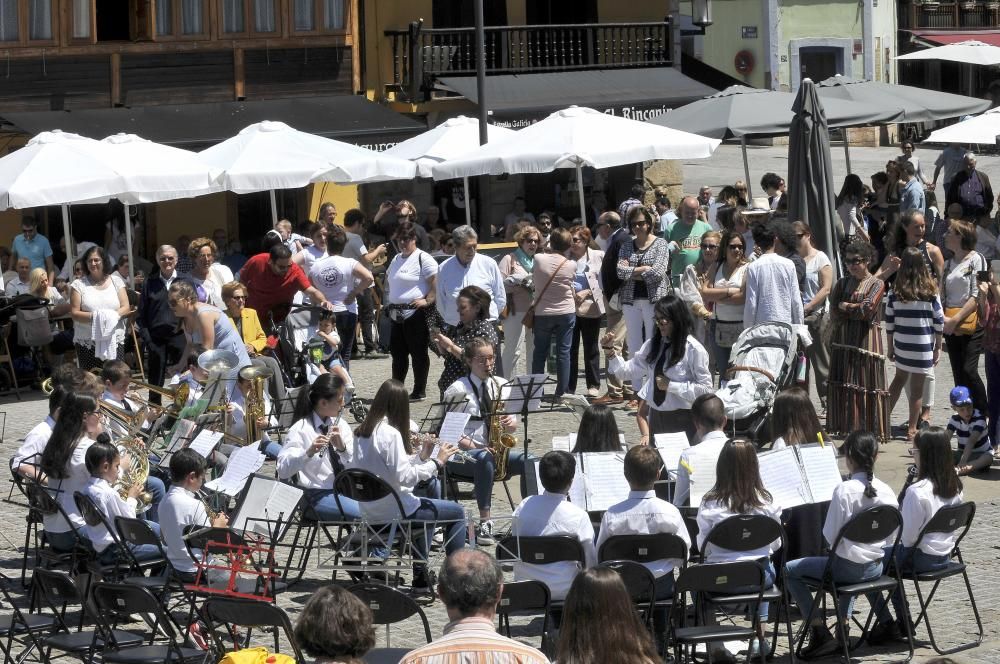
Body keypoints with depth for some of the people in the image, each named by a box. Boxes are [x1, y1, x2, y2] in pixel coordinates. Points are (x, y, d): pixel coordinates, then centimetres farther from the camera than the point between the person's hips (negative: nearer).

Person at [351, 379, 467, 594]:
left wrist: (421, 455, 8)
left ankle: (421, 579, 33)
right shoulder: (390, 433, -21)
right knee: (457, 512, 5)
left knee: (426, 508, 34)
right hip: (392, 509, -9)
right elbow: (404, 477, -25)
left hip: (370, 510, 9)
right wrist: (436, 462, -16)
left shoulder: (362, 432, 6)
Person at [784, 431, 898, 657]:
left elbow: (830, 536, -16)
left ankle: (819, 632, 4)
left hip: (848, 568, -6)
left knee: (790, 570, 11)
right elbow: (891, 538, 5)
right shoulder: (886, 492, -4)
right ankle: (844, 623, 32)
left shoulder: (844, 490, -20)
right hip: (876, 568, 6)